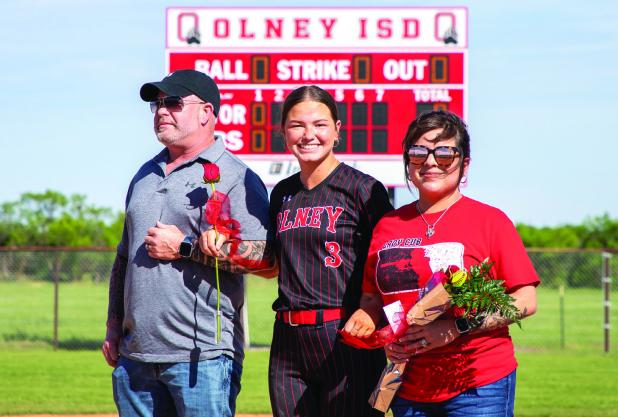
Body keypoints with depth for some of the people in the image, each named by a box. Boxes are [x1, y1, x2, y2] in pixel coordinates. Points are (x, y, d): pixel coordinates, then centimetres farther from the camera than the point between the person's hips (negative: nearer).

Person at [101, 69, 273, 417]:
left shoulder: (235, 178, -4)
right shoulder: (146, 176, 20)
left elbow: (263, 254, -16)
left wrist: (184, 247, -14)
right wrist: (114, 325, 17)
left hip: (201, 355, -7)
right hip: (135, 354, 7)